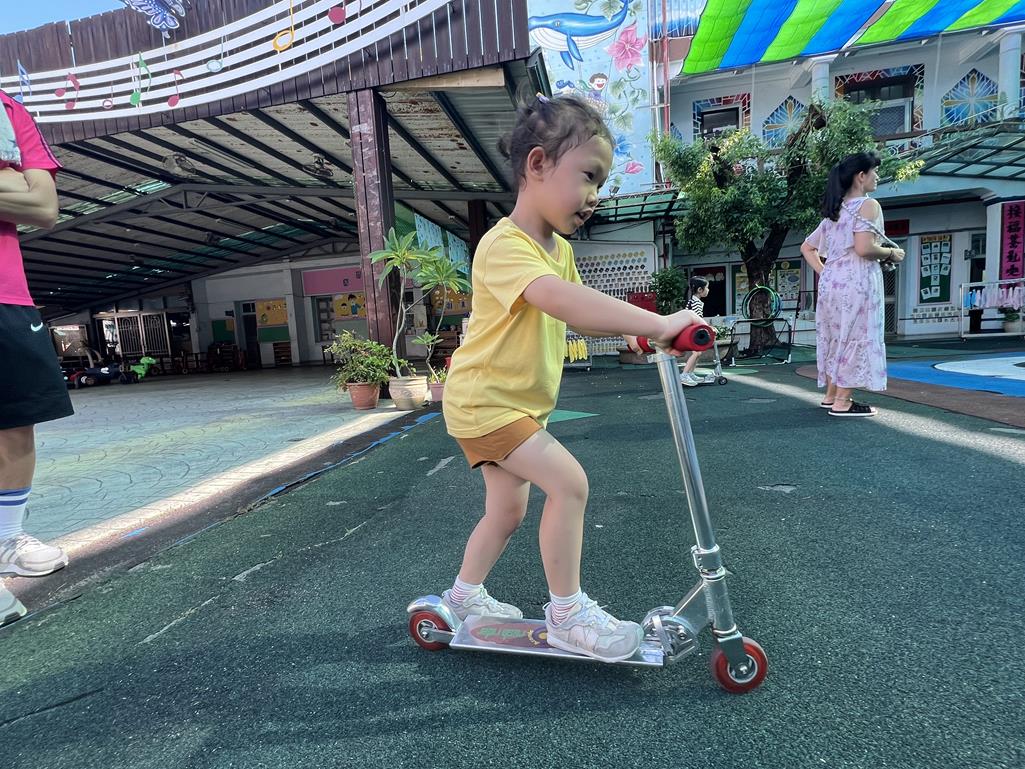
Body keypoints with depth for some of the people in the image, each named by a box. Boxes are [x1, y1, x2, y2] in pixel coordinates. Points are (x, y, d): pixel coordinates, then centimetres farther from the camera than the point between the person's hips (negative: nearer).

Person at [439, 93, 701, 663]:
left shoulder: (559, 248, 8)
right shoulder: (505, 245, -24)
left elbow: (578, 317, 11)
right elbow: (563, 300, -41)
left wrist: (637, 329, -2)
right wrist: (657, 323, -43)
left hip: (518, 402, 10)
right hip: (484, 400, -9)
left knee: (509, 507, 17)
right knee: (568, 482, -18)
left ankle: (465, 594, 38)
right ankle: (567, 614, 0)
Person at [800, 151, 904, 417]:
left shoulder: (834, 211, 18)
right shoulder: (868, 205, -6)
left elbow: (807, 248, 19)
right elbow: (863, 248, -19)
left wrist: (823, 272, 14)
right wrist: (892, 253, -3)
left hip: (831, 281, 8)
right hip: (856, 281, -8)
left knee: (837, 336, 14)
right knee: (856, 338, -4)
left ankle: (831, 395, 21)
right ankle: (842, 402, -2)